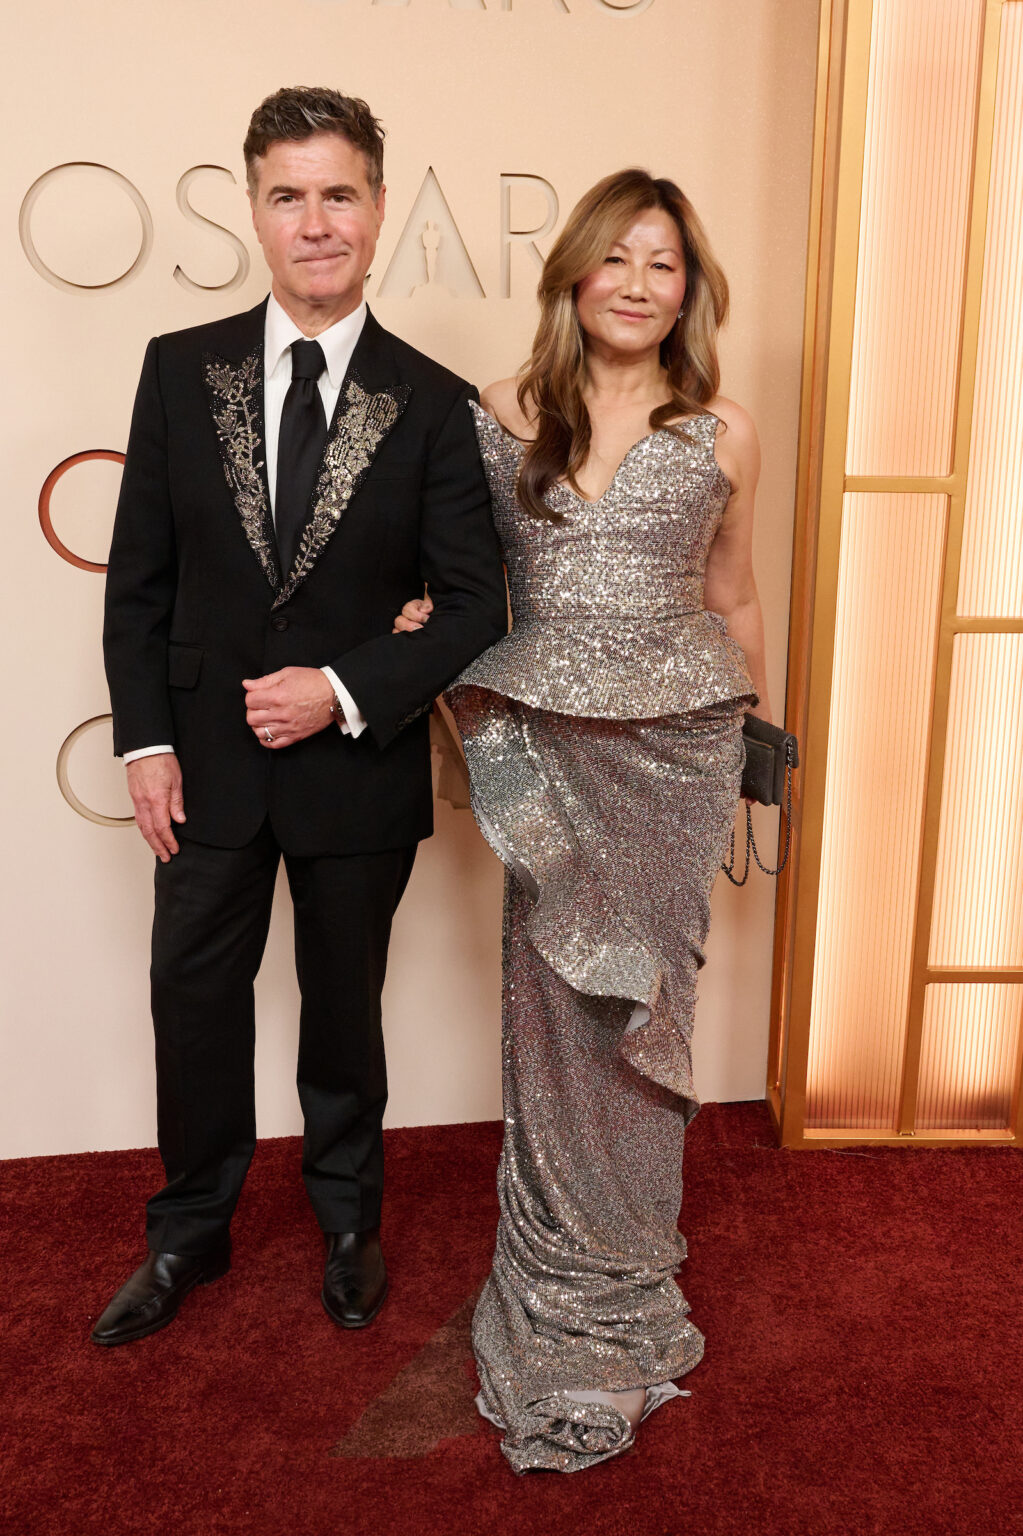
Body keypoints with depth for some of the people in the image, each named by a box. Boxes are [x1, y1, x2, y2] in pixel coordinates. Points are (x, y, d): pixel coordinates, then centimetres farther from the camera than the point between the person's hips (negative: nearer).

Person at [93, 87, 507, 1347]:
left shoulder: (431, 404, -6)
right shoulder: (180, 369, -1)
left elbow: (473, 604, -6)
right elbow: (138, 575, 1)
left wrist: (345, 691, -17)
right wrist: (145, 738, -6)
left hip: (355, 764, -1)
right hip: (206, 759, 2)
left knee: (344, 1004, 16)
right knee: (194, 1001, 14)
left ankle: (347, 1220, 42)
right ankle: (190, 1233, 39)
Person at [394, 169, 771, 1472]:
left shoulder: (723, 434, 4)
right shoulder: (505, 413, 6)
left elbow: (734, 605, 12)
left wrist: (762, 743, 17)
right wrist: (427, 617, -6)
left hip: (674, 751, 0)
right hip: (546, 749, 1)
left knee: (639, 1008, 7)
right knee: (553, 1007, 6)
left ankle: (619, 1279, 28)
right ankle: (570, 1280, 28)